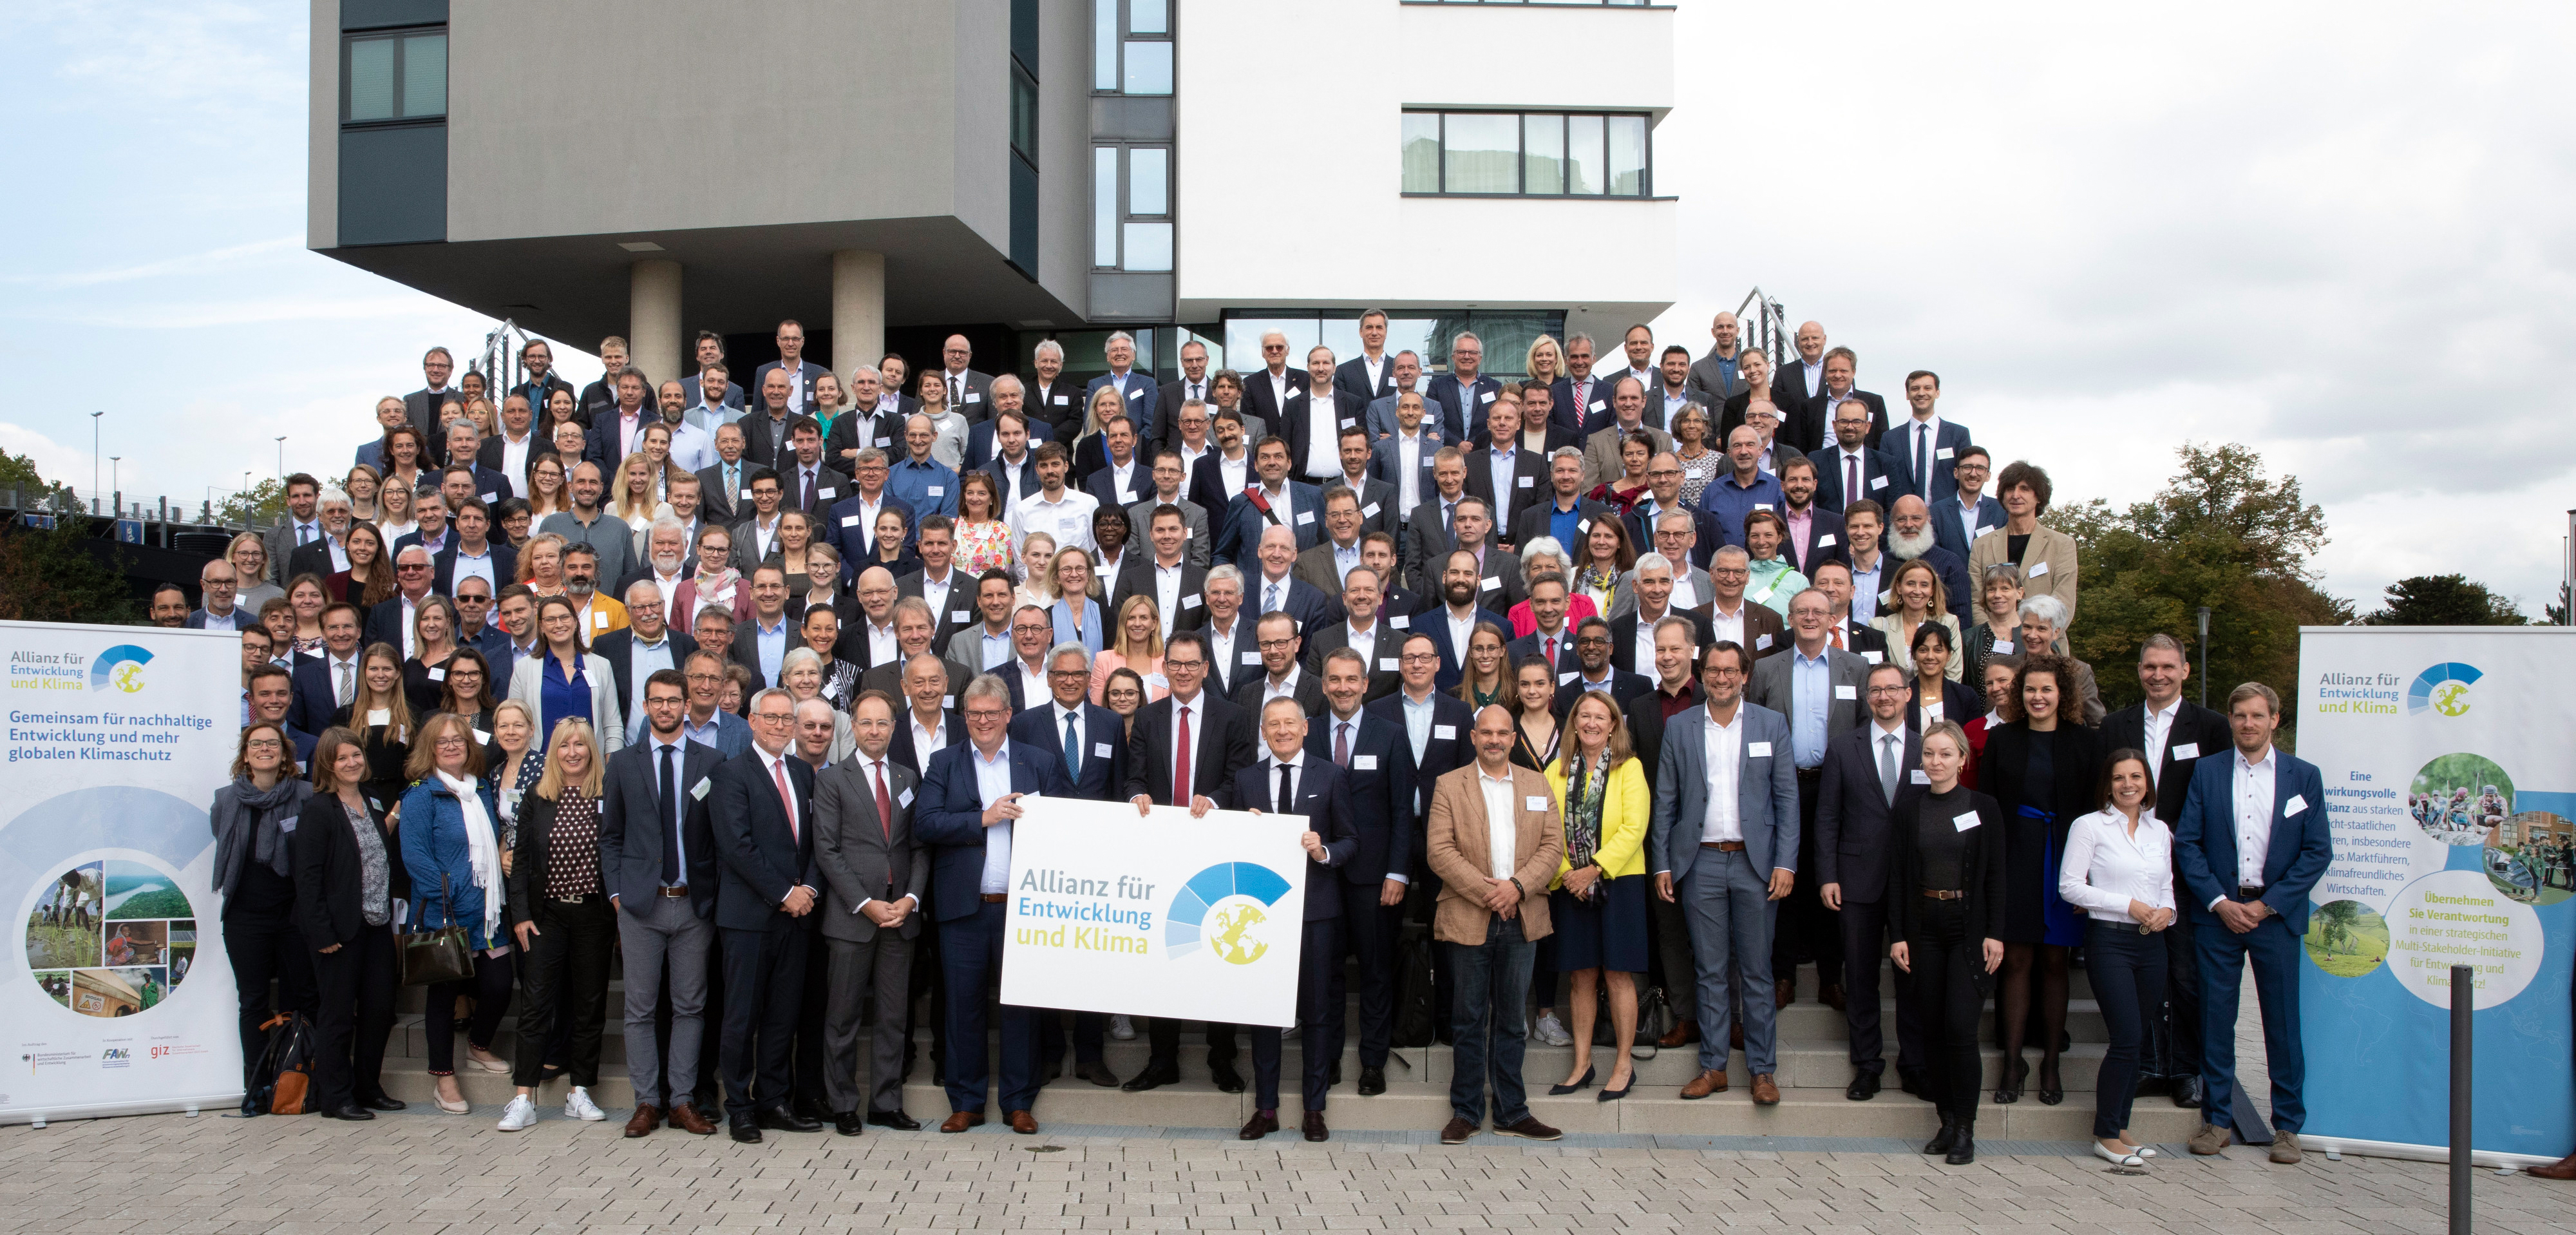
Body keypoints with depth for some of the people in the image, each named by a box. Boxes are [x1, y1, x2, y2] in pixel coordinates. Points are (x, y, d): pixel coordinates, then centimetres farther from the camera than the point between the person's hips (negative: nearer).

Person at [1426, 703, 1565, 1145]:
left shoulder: (1537, 785, 12)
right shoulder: (1449, 785, 3)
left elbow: (1553, 845, 4)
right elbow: (1438, 850, -5)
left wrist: (1518, 885, -11)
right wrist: (1483, 891, -14)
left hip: (1521, 918, 2)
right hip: (1468, 918, -2)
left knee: (1512, 1020, 9)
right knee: (1469, 1020, 4)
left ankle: (1511, 1112, 17)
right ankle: (1466, 1112, 13)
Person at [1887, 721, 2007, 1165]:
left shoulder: (1983, 808, 0)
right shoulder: (1906, 807, 4)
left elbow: (1995, 875, 0)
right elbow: (1897, 873, 5)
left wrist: (1995, 933, -6)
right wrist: (1898, 934, 0)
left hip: (1969, 927, -3)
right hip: (1924, 925, 3)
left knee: (1960, 1026, -9)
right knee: (1933, 1027, 5)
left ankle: (1965, 1128, 2)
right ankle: (1947, 1120, 16)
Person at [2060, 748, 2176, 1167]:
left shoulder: (2159, 831, 14)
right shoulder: (2089, 827, -2)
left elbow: (2167, 887, 20)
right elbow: (2069, 885, -7)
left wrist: (2166, 911, -3)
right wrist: (2128, 905, -12)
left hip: (2151, 944, 5)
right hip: (2109, 940, -5)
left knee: (2135, 1040, 7)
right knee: (2127, 1038, -12)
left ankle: (2117, 1127, 18)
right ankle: (2107, 1136, -1)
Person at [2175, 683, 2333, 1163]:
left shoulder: (2304, 776, 4)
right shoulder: (2206, 772, 5)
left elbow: (2318, 851, 0)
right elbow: (2187, 843, 2)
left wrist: (2269, 904, -8)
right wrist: (2219, 902, -8)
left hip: (2276, 913, 0)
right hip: (2217, 912, 1)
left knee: (2283, 1021, 4)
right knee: (2216, 1019, 4)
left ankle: (2287, 1125, 15)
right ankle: (2217, 1118, 15)